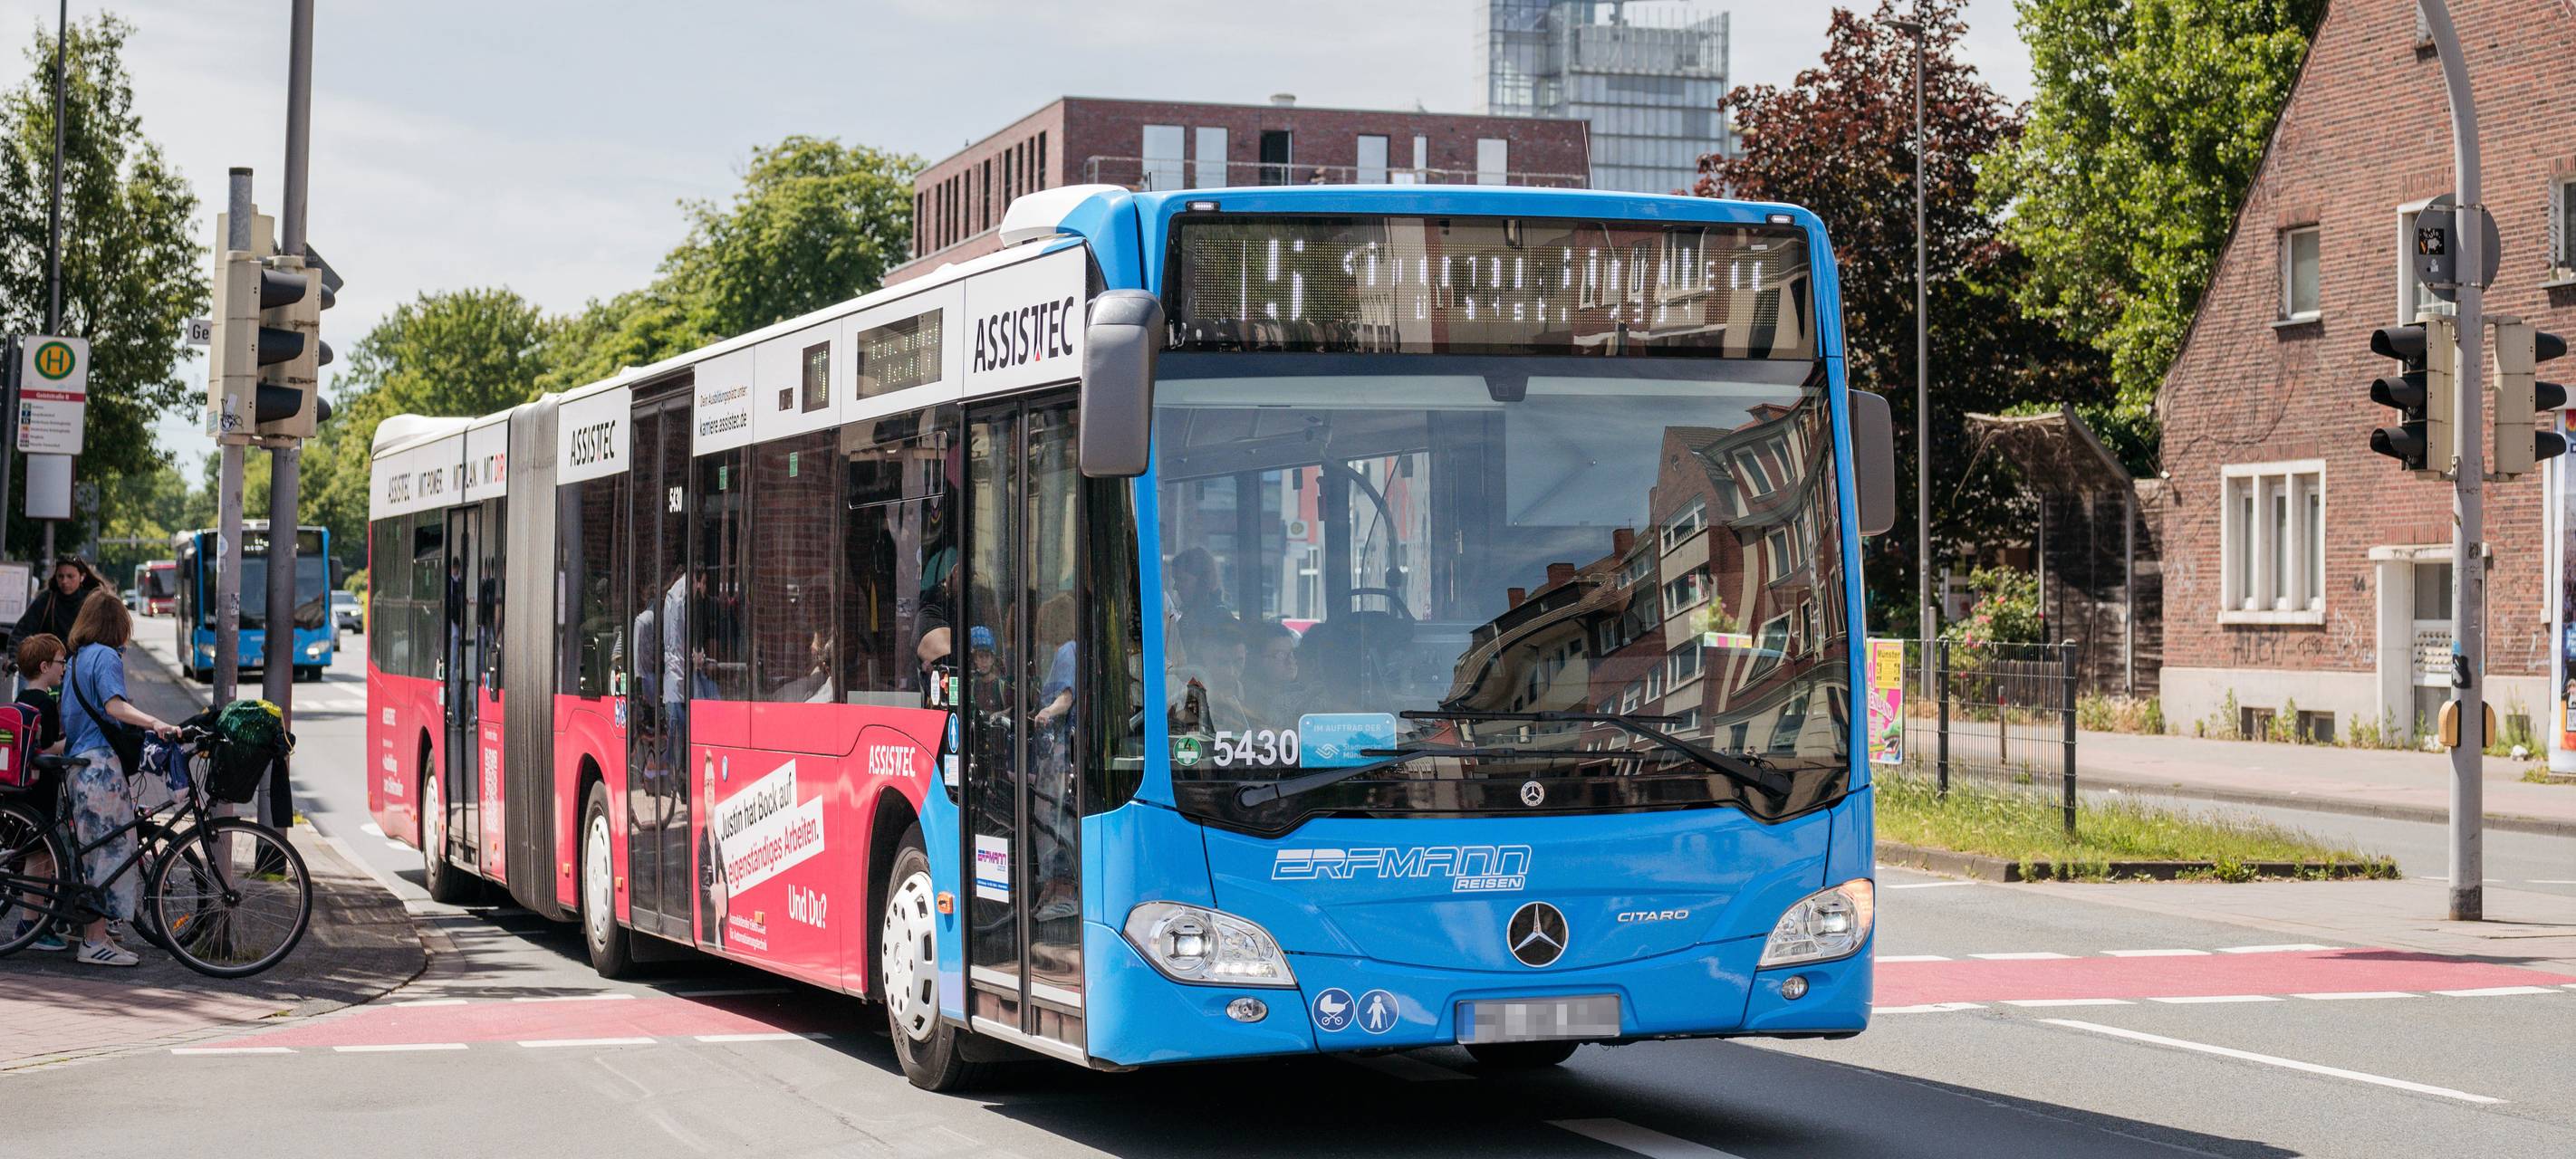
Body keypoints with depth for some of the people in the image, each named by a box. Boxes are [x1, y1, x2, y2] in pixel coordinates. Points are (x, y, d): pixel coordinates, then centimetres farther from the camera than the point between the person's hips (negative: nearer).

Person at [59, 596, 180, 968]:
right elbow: (114, 705, -24)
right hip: (101, 763, -10)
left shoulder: (77, 658, 19)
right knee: (111, 850, -7)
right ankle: (96, 943, -8)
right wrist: (154, 723, -38)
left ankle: (94, 936, 22)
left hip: (78, 761, 10)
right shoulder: (106, 656, -8)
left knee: (93, 851, 16)